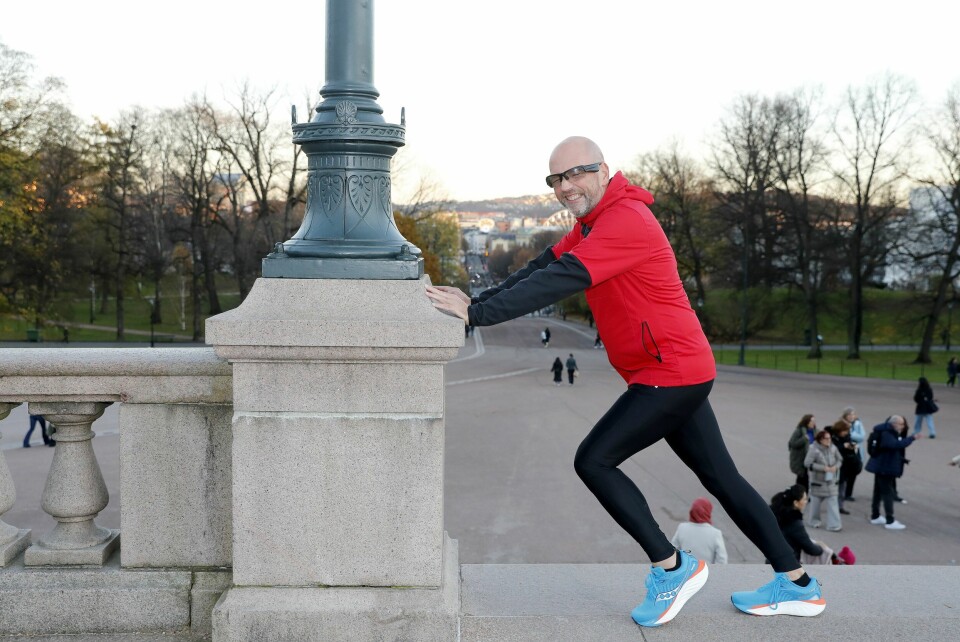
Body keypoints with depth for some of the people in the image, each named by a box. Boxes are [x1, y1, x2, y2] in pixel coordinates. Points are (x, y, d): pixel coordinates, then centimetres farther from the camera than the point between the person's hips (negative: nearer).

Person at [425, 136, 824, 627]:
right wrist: (479, 300, -4)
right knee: (722, 478, 13)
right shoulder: (593, 220, 14)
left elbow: (561, 281, -27)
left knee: (593, 461, -8)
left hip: (671, 373, -10)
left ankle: (670, 567, 0)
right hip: (682, 371, 10)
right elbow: (543, 266, 9)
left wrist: (478, 314, -28)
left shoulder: (625, 220, -18)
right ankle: (796, 585, 20)